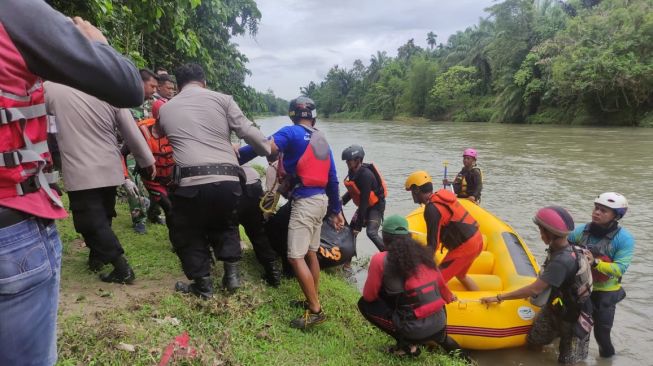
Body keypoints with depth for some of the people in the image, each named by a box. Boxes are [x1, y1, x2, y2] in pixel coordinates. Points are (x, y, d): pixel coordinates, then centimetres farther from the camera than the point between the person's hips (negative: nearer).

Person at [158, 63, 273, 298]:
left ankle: (203, 284, 23)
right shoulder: (222, 99, 9)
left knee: (187, 234, 22)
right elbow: (248, 131, 4)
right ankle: (232, 272, 23)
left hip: (190, 182, -1)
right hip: (228, 180, 1)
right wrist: (270, 150, 19)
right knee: (225, 224, 29)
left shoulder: (165, 109, 15)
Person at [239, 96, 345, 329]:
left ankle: (315, 311, -2)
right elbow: (332, 178, 15)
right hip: (321, 200, 8)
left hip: (305, 202, -8)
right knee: (310, 253, 17)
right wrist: (336, 210, 21)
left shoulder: (291, 133, -7)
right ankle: (313, 300, 27)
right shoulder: (322, 140, 15)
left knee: (296, 257, -5)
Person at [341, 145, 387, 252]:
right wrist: (342, 200, -8)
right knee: (351, 229, 10)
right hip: (365, 205, 9)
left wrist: (359, 225, -26)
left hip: (376, 206, -9)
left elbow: (364, 201, -29)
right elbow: (353, 191, 11)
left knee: (371, 233, -22)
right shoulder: (353, 172, -4)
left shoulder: (366, 175, -29)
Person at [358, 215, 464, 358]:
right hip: (440, 325, 6)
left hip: (415, 331, -6)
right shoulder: (423, 253, 6)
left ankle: (406, 344, 3)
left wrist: (388, 290, 22)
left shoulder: (380, 259, -9)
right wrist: (449, 298, 41)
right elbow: (441, 283, 20)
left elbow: (369, 296, 0)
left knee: (364, 304, 8)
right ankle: (442, 338, 22)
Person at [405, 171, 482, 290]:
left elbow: (432, 242, -18)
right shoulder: (443, 195, 7)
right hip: (476, 238, 9)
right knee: (460, 274, 29)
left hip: (464, 246, -9)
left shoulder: (432, 209, -20)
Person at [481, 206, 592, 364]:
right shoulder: (558, 249, -9)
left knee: (567, 360, 10)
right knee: (534, 340, 13)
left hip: (573, 315, -7)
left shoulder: (563, 261, -35)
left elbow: (535, 289, -32)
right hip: (554, 307, 7)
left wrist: (499, 298, -27)